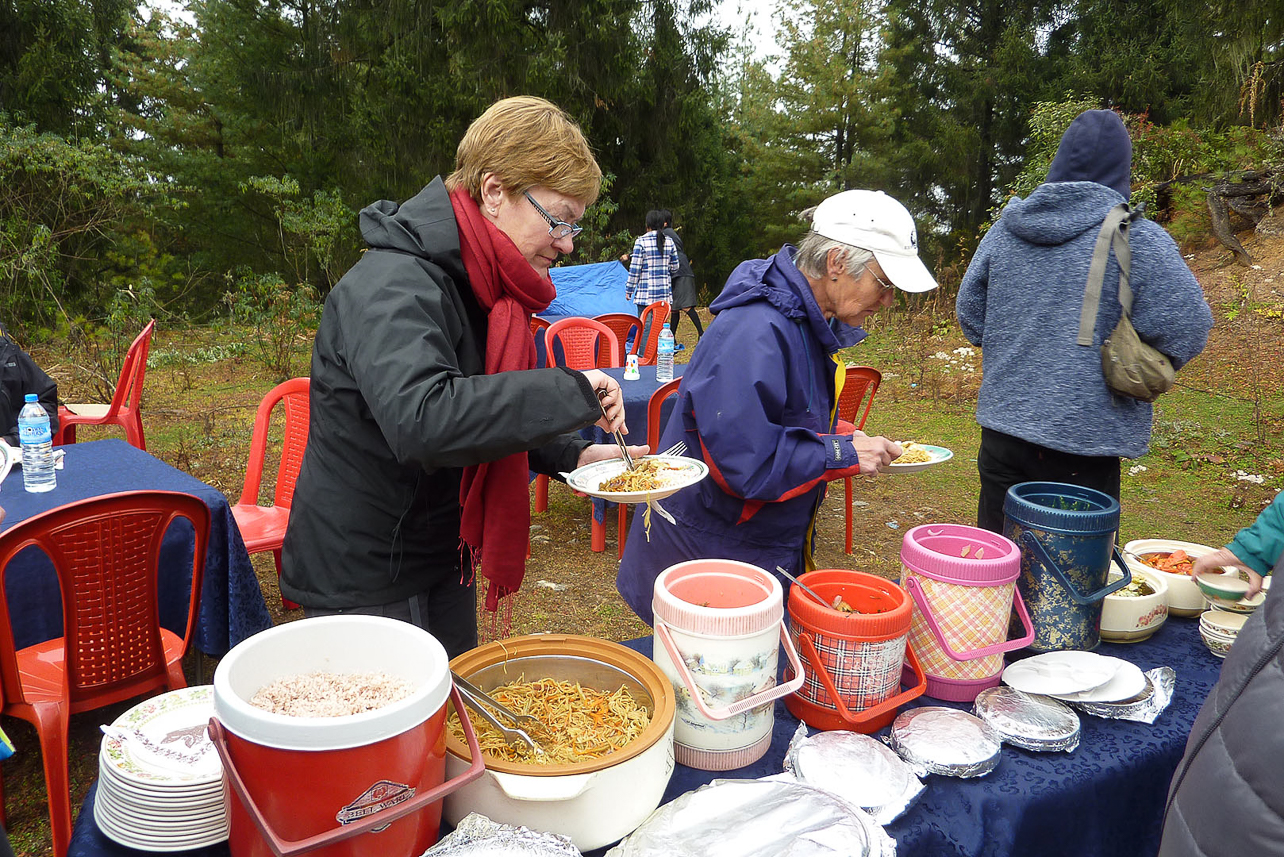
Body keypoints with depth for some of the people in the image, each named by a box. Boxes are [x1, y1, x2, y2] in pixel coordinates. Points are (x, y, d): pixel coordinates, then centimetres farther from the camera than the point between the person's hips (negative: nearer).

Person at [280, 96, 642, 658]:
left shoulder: (476, 285, 5)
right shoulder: (392, 287, -26)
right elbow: (421, 420, -43)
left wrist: (570, 456, -1)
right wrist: (572, 393, -36)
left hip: (439, 561, 9)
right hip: (363, 576, -9)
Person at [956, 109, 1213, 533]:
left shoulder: (1006, 227, 2)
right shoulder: (1138, 239, -12)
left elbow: (969, 313, 9)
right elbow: (1187, 328, -13)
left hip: (1003, 428, 4)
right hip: (1084, 441, -4)